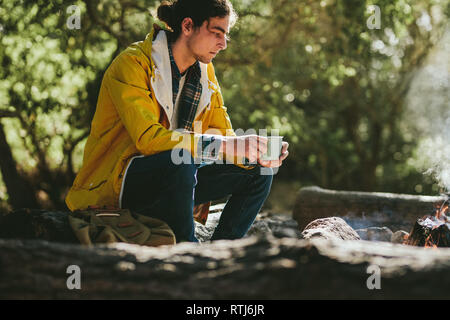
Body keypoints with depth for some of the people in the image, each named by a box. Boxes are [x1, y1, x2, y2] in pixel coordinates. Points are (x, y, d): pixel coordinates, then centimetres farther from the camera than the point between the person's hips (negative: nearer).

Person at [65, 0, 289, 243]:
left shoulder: (204, 71, 7)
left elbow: (221, 132, 6)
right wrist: (228, 146, -32)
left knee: (258, 171, -4)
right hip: (116, 182, -7)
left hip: (173, 179, 8)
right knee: (180, 162, -37)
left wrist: (258, 154, -17)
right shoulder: (133, 64, -17)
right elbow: (148, 138, -29)